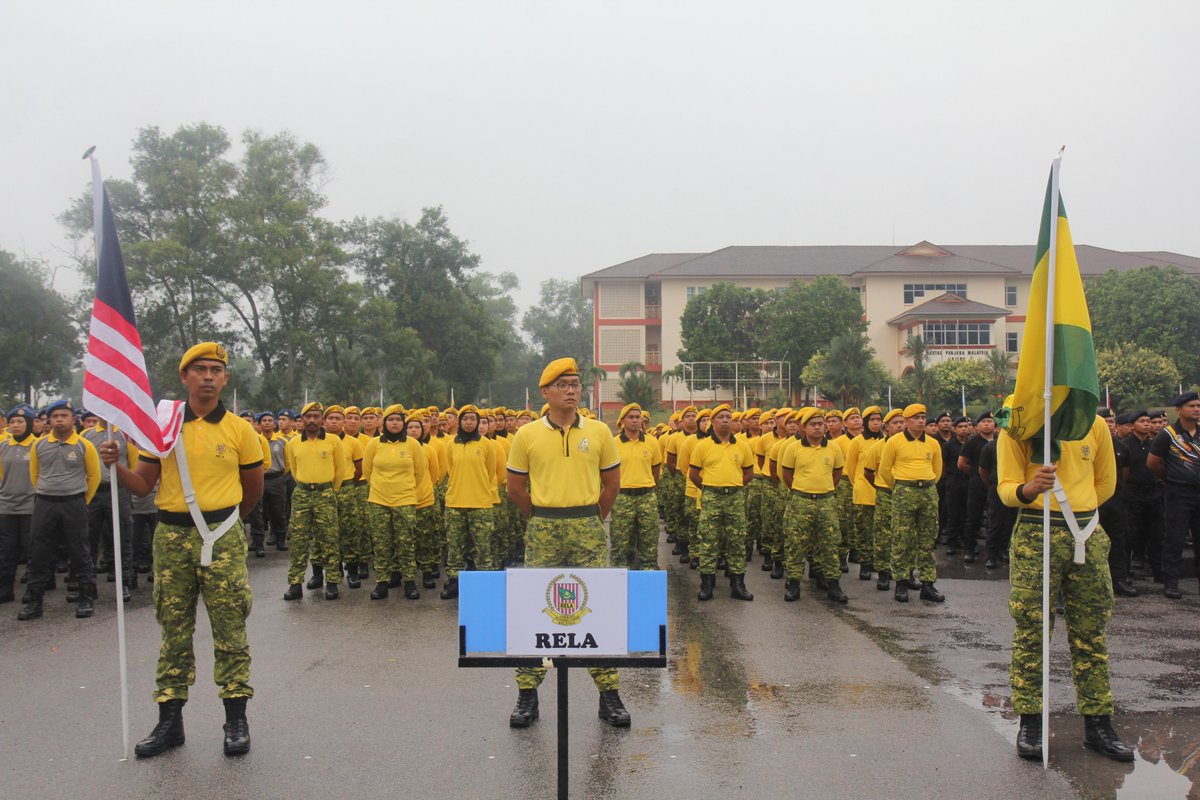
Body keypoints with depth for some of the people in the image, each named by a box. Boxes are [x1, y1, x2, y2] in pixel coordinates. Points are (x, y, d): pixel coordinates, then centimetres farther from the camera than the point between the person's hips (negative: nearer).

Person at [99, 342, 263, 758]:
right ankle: (170, 720, 19)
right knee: (174, 630, 9)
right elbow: (143, 485, 4)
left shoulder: (240, 430, 0)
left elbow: (253, 489, 11)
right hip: (171, 537, 2)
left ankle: (236, 719, 10)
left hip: (222, 537, -2)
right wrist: (117, 465, -14)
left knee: (230, 630, 1)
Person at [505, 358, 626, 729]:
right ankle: (527, 693, 13)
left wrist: (591, 518, 11)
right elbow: (515, 486, 10)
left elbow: (612, 482, 13)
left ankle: (609, 693, 11)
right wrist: (541, 517, 11)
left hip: (588, 529, 0)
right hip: (542, 530, 0)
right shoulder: (527, 435, 2)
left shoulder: (599, 431, 4)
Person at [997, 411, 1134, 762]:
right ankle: (1030, 722, 8)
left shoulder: (1095, 425, 6)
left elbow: (1106, 482, 19)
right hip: (1035, 536, -3)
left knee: (1091, 633, 9)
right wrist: (1029, 490, -29)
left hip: (1089, 535, 4)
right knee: (1031, 631, -1)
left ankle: (1097, 723, 18)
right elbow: (1006, 488, -8)